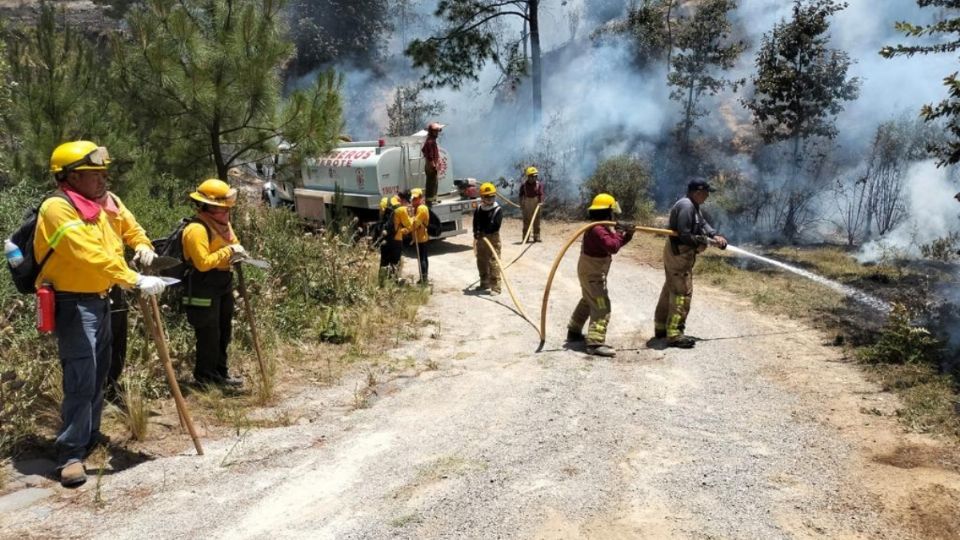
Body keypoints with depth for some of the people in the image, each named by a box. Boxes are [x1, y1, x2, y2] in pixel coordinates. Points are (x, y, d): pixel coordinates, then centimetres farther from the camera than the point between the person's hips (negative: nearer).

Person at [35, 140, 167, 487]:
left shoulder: (104, 204, 7)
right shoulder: (58, 209, -18)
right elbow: (92, 256, -28)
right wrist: (136, 280, -29)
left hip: (99, 301, 9)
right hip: (73, 304, -8)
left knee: (98, 376, 17)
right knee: (81, 379, -11)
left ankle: (90, 437, 32)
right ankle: (70, 454, -3)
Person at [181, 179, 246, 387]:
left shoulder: (222, 222, 8)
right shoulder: (197, 229, -21)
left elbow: (232, 243, 23)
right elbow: (203, 262, -27)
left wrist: (237, 251, -1)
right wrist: (228, 251, -22)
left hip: (223, 284, 10)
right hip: (204, 286, -9)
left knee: (224, 331, 17)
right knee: (209, 334, 0)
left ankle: (220, 373, 29)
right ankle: (205, 377, 15)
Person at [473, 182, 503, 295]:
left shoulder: (497, 210, -10)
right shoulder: (478, 209, 6)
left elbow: (496, 226, -17)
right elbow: (475, 223, 4)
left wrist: (484, 233, -20)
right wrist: (476, 233, -14)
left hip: (493, 238, -6)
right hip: (480, 239, 6)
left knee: (494, 262, -10)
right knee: (481, 262, 17)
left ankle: (495, 287, -8)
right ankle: (484, 283, 34)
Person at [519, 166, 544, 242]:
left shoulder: (539, 184, -3)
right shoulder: (524, 185, -5)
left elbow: (541, 194, -7)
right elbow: (521, 195, -1)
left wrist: (540, 202, -19)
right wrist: (521, 205, -5)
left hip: (536, 203, 1)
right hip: (527, 204, -1)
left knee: (536, 221, 6)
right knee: (526, 221, 3)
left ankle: (536, 236, 12)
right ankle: (525, 237, 7)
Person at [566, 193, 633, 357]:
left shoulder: (602, 227, 10)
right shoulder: (598, 229, -24)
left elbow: (617, 241, 12)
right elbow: (613, 246, -34)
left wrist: (627, 234, -4)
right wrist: (615, 232, -19)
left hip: (589, 271, 11)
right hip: (593, 274, -11)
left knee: (588, 301, 26)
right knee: (602, 307, -13)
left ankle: (574, 332, 38)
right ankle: (595, 343, -18)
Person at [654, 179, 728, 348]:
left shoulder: (693, 206, 14)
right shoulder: (686, 206, -20)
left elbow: (702, 223, 12)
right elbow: (684, 235, -24)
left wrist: (715, 235, -5)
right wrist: (703, 242, -12)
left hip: (677, 252, 11)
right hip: (679, 253, -11)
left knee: (670, 289, 16)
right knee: (683, 292, -10)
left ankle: (661, 327, 25)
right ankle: (674, 334, -9)